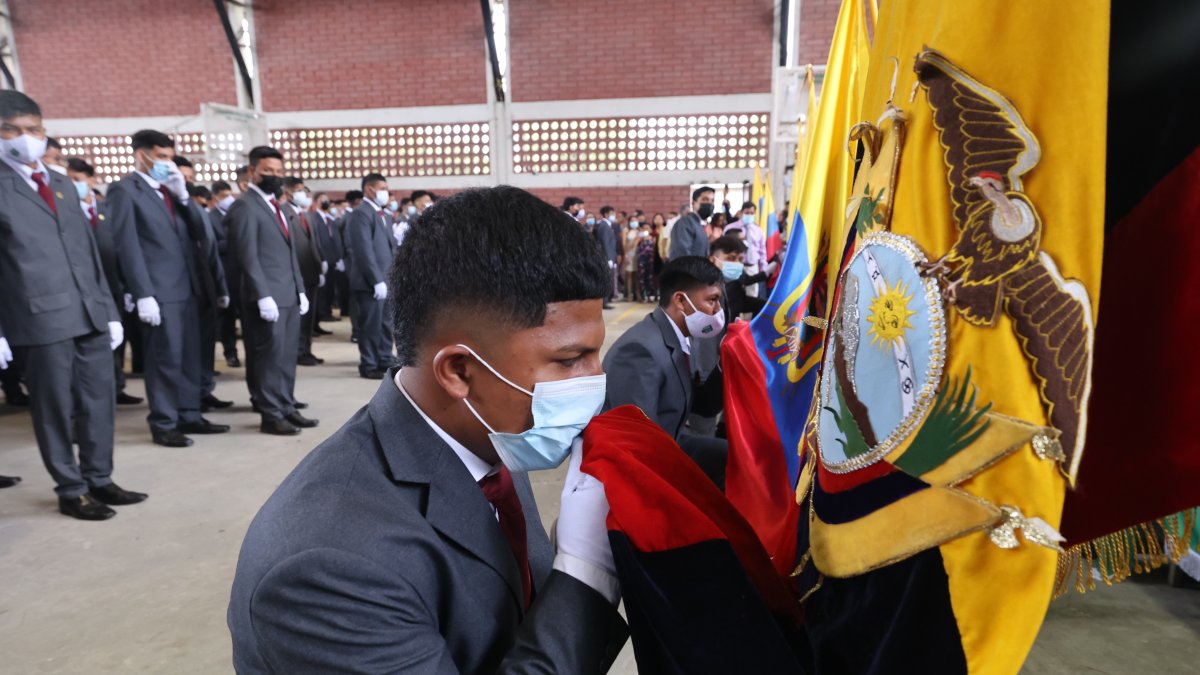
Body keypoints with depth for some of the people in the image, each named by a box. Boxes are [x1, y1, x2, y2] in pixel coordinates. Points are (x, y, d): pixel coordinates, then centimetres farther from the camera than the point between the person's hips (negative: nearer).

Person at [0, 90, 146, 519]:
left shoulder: (63, 185, 17)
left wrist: (109, 308, 12)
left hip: (90, 314, 6)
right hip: (42, 318, -5)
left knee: (99, 401, 10)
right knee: (55, 409, 4)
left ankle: (98, 479, 23)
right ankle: (70, 490, 17)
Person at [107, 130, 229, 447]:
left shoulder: (170, 189, 17)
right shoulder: (124, 190, -4)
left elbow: (200, 233, 12)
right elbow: (127, 246, -11)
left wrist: (183, 195, -1)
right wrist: (143, 294, -17)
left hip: (187, 286, 7)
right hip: (159, 290, -7)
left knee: (190, 356, 11)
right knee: (165, 358, -2)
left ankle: (189, 415, 20)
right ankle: (163, 424, 9)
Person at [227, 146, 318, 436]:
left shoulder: (276, 205, 20)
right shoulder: (245, 206, -7)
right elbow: (248, 256, -15)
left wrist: (301, 290, 15)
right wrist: (263, 296, -20)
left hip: (290, 295, 8)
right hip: (268, 297, -8)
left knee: (287, 356, 10)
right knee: (270, 357, -3)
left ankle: (287, 408, 18)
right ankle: (271, 416, 5)